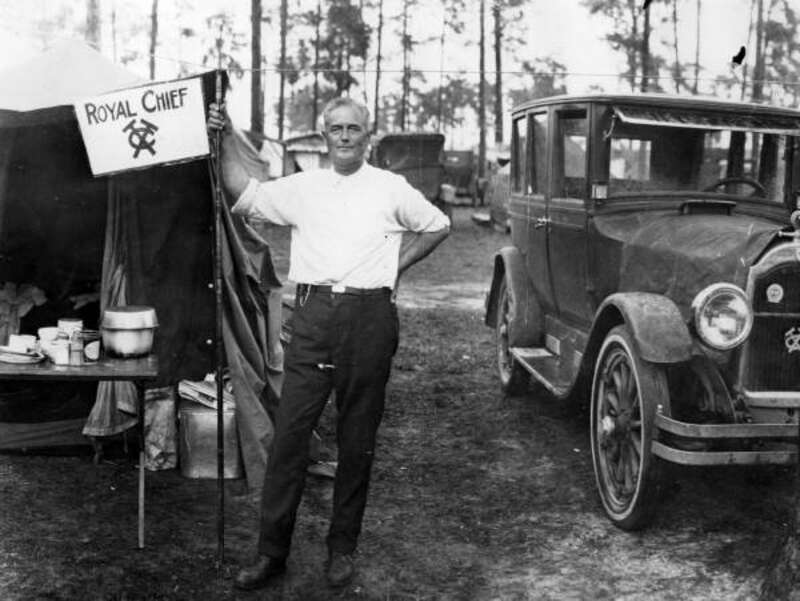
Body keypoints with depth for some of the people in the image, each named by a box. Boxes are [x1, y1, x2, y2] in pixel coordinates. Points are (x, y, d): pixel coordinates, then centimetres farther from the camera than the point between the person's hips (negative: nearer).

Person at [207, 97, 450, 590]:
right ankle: (272, 551, 7)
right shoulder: (303, 186, 11)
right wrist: (225, 140, -1)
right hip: (313, 314, 1)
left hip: (369, 318, -1)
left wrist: (395, 266, 8)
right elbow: (244, 195, 7)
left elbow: (438, 226, 16)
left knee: (358, 439, 6)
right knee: (290, 432, -2)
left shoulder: (391, 188, 7)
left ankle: (343, 548, 19)